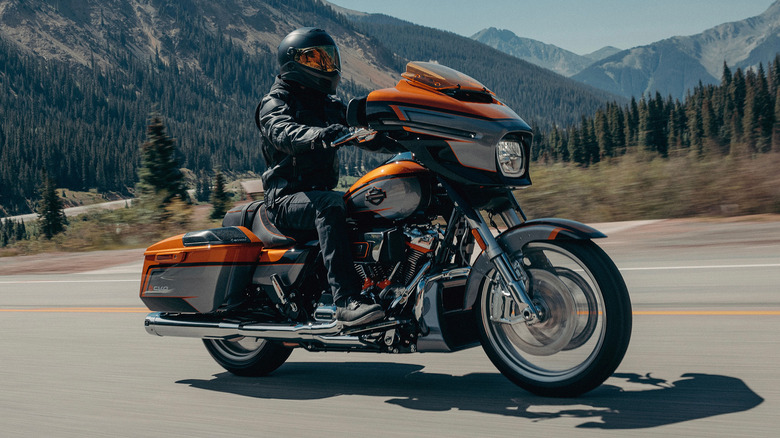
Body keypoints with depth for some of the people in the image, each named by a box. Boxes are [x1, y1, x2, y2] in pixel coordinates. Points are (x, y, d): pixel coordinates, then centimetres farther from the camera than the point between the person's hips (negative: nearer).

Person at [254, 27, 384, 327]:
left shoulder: (329, 106, 23)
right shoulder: (275, 103, -1)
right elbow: (285, 134, -24)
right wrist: (321, 134, -45)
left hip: (322, 189, 7)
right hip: (286, 200, -7)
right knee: (330, 204, -38)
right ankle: (346, 300, -45)